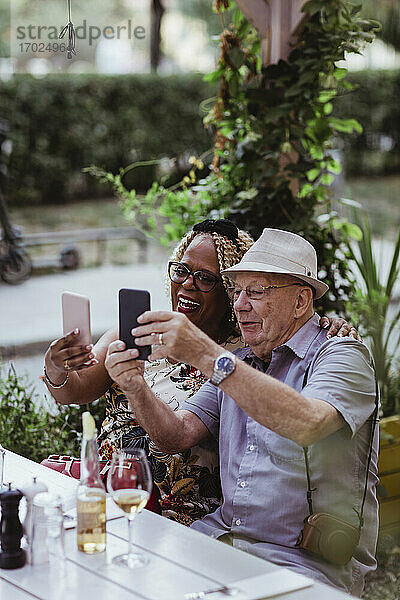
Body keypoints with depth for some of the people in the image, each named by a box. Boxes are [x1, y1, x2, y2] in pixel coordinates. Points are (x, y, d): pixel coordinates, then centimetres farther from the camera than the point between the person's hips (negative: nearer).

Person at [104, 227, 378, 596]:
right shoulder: (238, 364, 15)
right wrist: (136, 389, -13)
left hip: (308, 561, -6)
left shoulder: (344, 356, -9)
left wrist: (208, 356, -36)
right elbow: (177, 436, 7)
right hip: (224, 533, 6)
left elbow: (307, 424, -31)